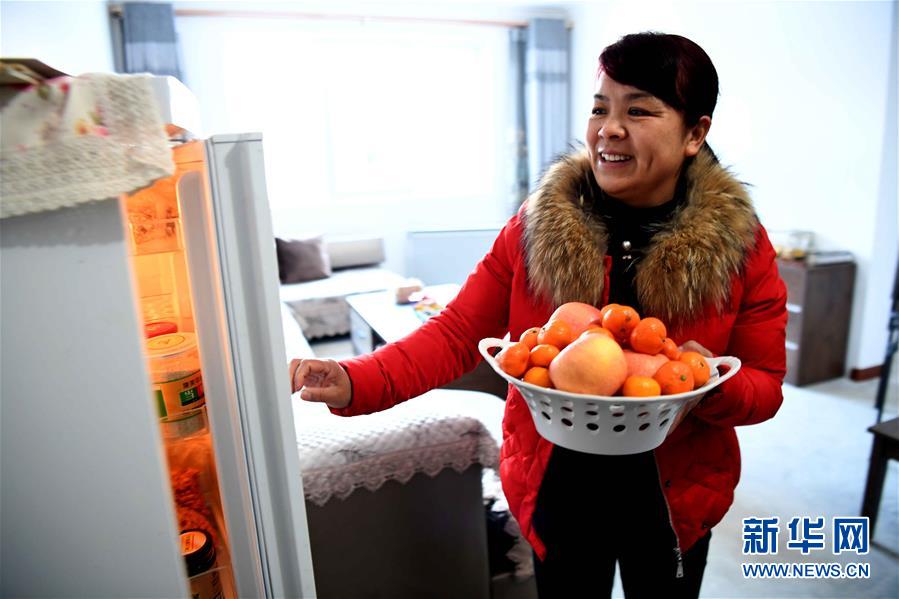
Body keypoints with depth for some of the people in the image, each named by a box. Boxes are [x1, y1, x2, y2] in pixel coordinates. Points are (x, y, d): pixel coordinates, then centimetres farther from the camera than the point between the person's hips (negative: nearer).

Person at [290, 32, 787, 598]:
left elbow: (765, 387, -6)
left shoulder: (740, 246, -12)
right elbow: (457, 332, -16)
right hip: (557, 488, 0)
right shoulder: (537, 228, -14)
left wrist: (714, 386, -29)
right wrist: (357, 383, -30)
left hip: (675, 499, 1)